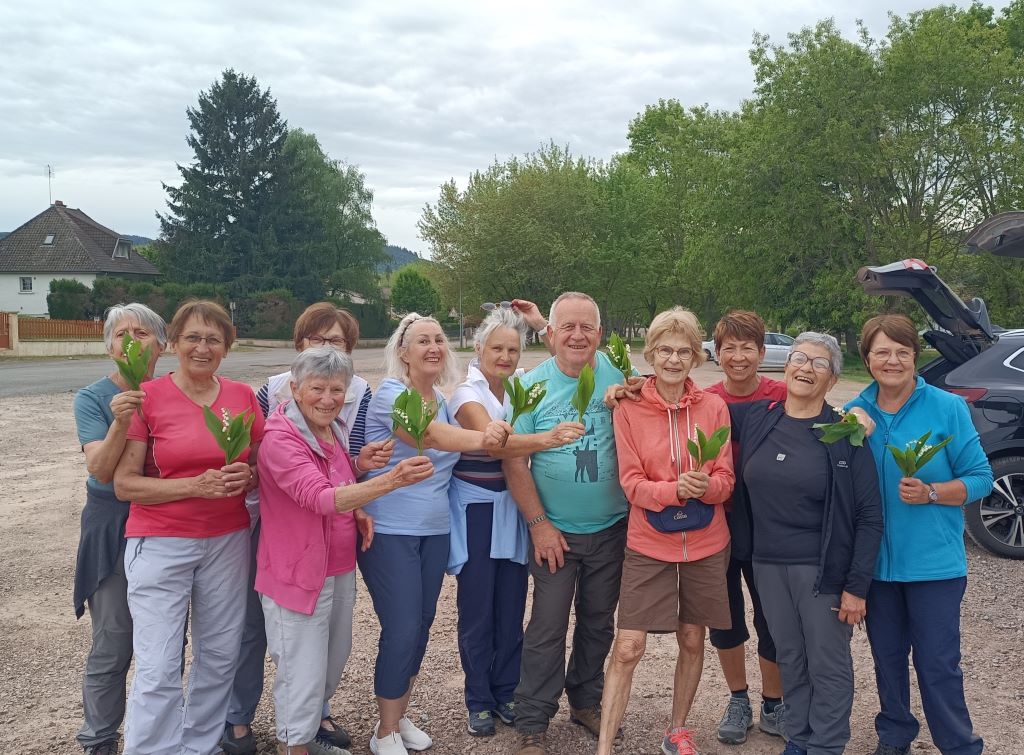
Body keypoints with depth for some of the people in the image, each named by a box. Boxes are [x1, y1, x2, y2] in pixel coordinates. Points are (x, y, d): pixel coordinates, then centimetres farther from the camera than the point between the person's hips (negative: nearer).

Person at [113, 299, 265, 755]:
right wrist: (196, 485, -20)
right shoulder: (147, 397, -7)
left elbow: (264, 468, 12)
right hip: (161, 543, -3)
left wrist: (247, 477, -11)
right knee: (158, 670, -5)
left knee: (219, 656, 11)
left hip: (227, 542, 4)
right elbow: (124, 484, -9)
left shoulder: (243, 397, 3)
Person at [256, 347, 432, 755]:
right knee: (303, 673, 2)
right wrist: (390, 480, -48)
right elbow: (319, 498, -36)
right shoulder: (280, 439, -22)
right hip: (298, 573, -9)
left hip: (339, 569, 9)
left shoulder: (332, 430, 5)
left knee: (333, 660, 22)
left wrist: (357, 511, -4)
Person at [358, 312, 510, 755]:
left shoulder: (443, 401, 9)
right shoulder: (390, 393, -14)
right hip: (389, 532, -7)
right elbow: (429, 436, -30)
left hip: (434, 531, 7)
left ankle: (399, 717, 31)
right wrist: (479, 438, -48)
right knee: (402, 630, -6)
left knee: (422, 626, 12)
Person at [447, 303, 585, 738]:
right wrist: (547, 438, -47)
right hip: (476, 510, -5)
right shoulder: (467, 395, -13)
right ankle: (478, 702, 18)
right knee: (477, 610, 3)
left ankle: (505, 694, 25)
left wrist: (543, 325, -3)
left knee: (511, 608, 9)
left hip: (513, 509, 5)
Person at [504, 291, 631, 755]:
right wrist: (539, 523, -9)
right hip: (555, 531, -2)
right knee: (548, 628, 1)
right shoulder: (532, 385, -8)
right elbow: (514, 461, -7)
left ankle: (586, 702, 36)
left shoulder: (618, 377, -6)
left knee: (599, 621, 16)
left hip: (612, 528, 2)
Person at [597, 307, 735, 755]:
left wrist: (705, 487, -24)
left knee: (692, 640, 15)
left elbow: (726, 480, -2)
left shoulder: (714, 407, -2)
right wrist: (675, 489, -27)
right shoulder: (629, 409, -7)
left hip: (705, 544, 2)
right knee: (627, 648, -6)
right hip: (648, 545, -2)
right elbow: (631, 483, -9)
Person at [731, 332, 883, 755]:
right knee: (790, 660, 16)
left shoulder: (846, 434, -9)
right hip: (767, 565, 4)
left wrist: (857, 584, -12)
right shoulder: (753, 418, 1)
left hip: (823, 569, -3)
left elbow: (869, 516, -8)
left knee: (828, 667, 6)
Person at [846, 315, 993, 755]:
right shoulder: (853, 413, 1)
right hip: (875, 561, 3)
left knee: (937, 663, 3)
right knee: (887, 657, 16)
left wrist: (929, 493, -20)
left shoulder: (948, 408, -7)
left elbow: (980, 478, -6)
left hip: (934, 562, -3)